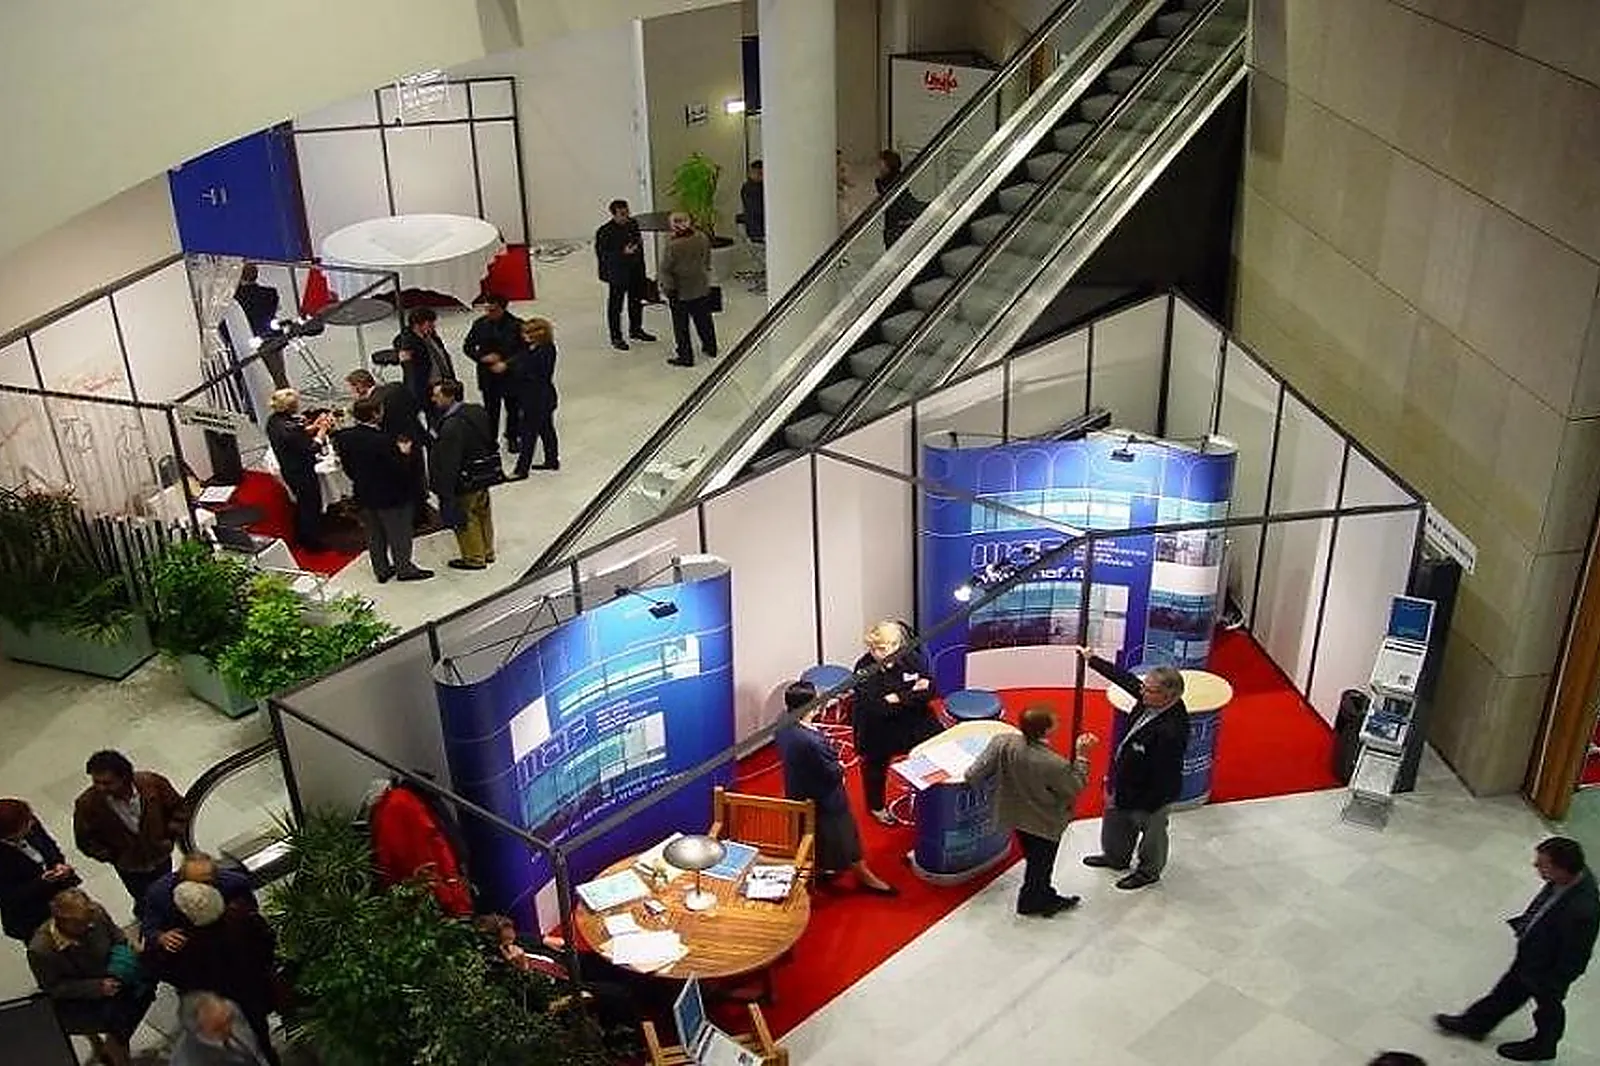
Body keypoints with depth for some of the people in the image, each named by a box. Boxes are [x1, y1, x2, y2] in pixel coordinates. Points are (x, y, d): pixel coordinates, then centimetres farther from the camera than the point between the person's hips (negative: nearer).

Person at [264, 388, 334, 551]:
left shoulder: (274, 421, -4)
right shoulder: (289, 428, -33)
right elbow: (311, 449, -27)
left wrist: (314, 426, -3)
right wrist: (322, 431, -19)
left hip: (289, 469, 9)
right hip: (302, 473, -9)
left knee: (302, 503, 28)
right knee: (311, 506, 10)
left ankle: (301, 538, 43)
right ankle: (313, 543, 24)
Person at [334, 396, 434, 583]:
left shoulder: (343, 438, -9)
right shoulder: (383, 441, -30)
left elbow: (348, 468, 2)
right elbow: (400, 470, -24)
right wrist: (404, 453, -8)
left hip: (363, 496, 6)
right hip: (390, 496, -6)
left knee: (374, 536, 21)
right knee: (399, 533, 13)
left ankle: (381, 570, 33)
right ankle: (404, 568, 26)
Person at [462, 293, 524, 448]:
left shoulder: (516, 325, -13)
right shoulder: (480, 324, -4)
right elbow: (467, 346, 4)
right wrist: (482, 358, -13)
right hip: (488, 376, 1)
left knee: (513, 408, 15)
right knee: (491, 410, 10)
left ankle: (512, 439, 32)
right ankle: (490, 440, 21)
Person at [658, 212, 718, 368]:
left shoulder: (673, 245, -25)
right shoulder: (702, 238, -8)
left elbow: (665, 269, -17)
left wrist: (668, 287, -4)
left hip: (680, 292, -5)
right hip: (701, 288, 5)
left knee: (681, 326, 8)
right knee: (704, 319, 22)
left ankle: (685, 356, 14)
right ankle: (711, 348, 37)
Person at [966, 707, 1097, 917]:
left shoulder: (1002, 743, -26)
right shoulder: (1054, 764, -37)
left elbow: (974, 775, -20)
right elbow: (1076, 788, -18)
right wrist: (1081, 756, -13)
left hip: (1015, 815, 5)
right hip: (1045, 823, -5)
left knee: (1035, 859, 29)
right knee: (1040, 864, 23)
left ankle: (1045, 897, 50)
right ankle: (1031, 902, 45)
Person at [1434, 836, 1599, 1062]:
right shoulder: (1576, 872, -22)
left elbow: (1573, 961, -28)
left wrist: (1553, 986, -15)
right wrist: (1524, 923, 9)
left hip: (1549, 971, -7)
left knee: (1548, 1008, 25)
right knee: (1507, 992, 28)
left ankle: (1542, 1046, 56)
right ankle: (1474, 1024, 52)